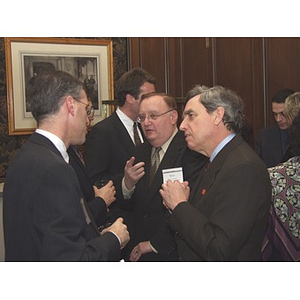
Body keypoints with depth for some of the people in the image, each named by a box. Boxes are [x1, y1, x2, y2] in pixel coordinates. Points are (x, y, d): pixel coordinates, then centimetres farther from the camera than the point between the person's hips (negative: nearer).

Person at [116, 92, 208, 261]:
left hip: (172, 252, -5)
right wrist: (127, 184, -15)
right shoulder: (140, 152, 8)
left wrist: (155, 244, -16)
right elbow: (126, 203, 7)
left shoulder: (191, 151, -15)